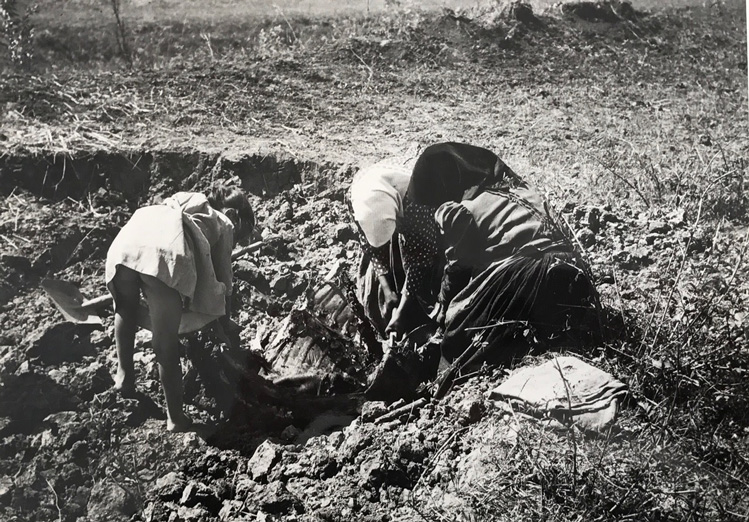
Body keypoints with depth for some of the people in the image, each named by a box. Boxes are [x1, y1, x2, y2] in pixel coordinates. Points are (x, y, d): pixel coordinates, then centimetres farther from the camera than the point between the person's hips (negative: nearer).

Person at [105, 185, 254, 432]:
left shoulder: (184, 203, 43)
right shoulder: (223, 224, 30)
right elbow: (223, 284, 29)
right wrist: (224, 326, 42)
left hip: (125, 242, 5)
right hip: (165, 254, -4)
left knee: (126, 307, 35)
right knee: (167, 345, 8)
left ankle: (124, 373, 32)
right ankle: (175, 419, 16)